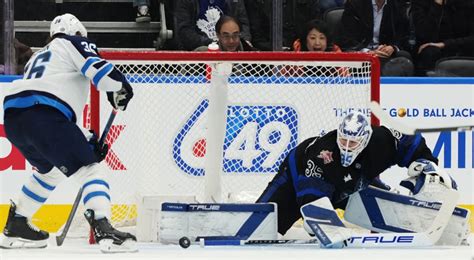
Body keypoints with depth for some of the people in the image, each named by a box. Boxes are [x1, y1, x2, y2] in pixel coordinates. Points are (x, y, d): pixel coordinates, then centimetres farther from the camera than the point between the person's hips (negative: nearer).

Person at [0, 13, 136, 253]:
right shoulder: (74, 44, 15)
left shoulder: (38, 57, 37)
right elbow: (98, 69, -4)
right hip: (44, 115, -8)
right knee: (89, 168, -3)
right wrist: (120, 90, 14)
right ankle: (103, 229, -22)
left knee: (50, 170, 31)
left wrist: (87, 142, 30)